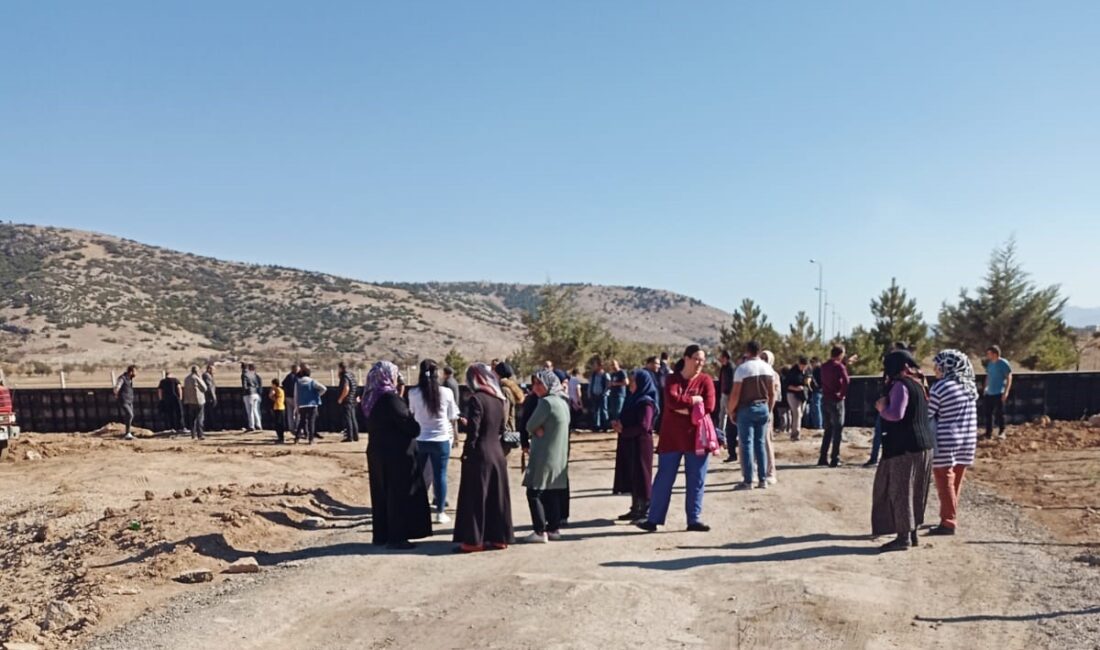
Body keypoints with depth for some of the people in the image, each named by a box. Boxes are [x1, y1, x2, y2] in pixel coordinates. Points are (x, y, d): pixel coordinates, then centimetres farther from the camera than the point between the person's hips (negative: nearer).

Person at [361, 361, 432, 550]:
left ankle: (380, 535, 22)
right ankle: (396, 537, 4)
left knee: (380, 494, 15)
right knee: (399, 495, 1)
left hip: (377, 452, 8)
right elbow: (411, 427, -20)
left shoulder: (369, 398, 6)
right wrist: (415, 425, 3)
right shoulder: (390, 398, -20)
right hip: (397, 455, -8)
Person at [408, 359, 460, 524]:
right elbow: (453, 417, 2)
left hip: (419, 439, 2)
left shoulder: (413, 393, -6)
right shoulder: (446, 392, -9)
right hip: (441, 439, -2)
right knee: (440, 475, 6)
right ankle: (440, 513, 10)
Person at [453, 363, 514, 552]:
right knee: (497, 497, 11)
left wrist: (466, 453, -7)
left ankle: (474, 540, 5)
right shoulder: (499, 399, 7)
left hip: (480, 454, -7)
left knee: (475, 498, 1)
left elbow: (473, 431, -17)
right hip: (497, 453, 7)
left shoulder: (476, 399, -14)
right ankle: (499, 537, 17)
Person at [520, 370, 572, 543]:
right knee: (552, 493, 14)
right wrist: (540, 430, -4)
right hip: (559, 455, 9)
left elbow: (530, 426, -13)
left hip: (544, 455, -9)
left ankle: (540, 531, -3)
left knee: (534, 492, -3)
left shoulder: (546, 402, -17)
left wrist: (537, 430, 5)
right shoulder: (563, 401, 10)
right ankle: (554, 527, 18)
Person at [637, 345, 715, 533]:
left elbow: (709, 407, -12)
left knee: (696, 481, 6)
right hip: (671, 437, -1)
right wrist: (694, 400, -13)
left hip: (696, 437, 1)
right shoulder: (672, 379, 0)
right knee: (663, 479, 5)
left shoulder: (705, 380, 1)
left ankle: (694, 519, 17)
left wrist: (683, 408, -15)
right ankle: (653, 519, 12)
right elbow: (672, 400, -19)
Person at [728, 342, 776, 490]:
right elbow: (773, 393, 8)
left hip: (746, 409, -5)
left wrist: (731, 411, -1)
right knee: (761, 443, 11)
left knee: (747, 444, -1)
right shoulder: (768, 368, 5)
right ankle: (763, 479, 12)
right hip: (763, 407, 5)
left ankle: (748, 481, 1)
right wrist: (769, 409, 18)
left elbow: (735, 394, -13)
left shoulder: (742, 368, -11)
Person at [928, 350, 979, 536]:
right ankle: (950, 518, 25)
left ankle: (948, 523, 4)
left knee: (945, 482, 2)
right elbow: (966, 415, 14)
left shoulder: (941, 387, -14)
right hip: (967, 439, 7)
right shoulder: (970, 386, 8)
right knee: (955, 482, 16)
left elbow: (926, 414, -10)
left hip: (946, 442, -7)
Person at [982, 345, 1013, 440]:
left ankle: (1001, 432, 11)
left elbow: (1009, 378, -10)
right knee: (987, 413, 7)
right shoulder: (989, 363, 10)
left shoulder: (1004, 364, -10)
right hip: (989, 393, 7)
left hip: (999, 393, -7)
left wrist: (1006, 392, -15)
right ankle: (988, 432, 16)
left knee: (999, 413, -2)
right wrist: (986, 388, 14)